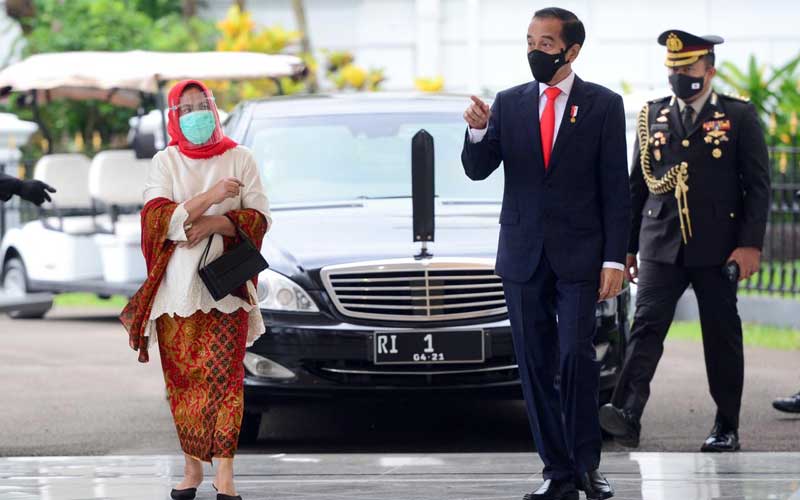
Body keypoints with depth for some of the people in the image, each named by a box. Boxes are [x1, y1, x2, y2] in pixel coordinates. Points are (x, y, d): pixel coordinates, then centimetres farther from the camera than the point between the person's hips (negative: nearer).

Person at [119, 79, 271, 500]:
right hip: (177, 286, 1)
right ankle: (192, 466, 12)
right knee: (182, 379, 2)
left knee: (224, 374, -11)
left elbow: (258, 218, 2)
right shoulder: (166, 163, 8)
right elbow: (156, 216, -7)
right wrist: (209, 198, -17)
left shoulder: (239, 158, 8)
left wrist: (214, 224, -13)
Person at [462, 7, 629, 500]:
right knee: (536, 366, 4)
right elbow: (478, 170, 4)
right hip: (523, 254, 4)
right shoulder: (509, 103, 8)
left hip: (579, 255, -3)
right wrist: (478, 131, -17)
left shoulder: (603, 105, -1)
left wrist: (615, 259, -8)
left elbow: (616, 189, -2)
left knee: (576, 356, -14)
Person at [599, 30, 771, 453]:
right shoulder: (653, 116, 12)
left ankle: (726, 429, 13)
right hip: (661, 244, 2)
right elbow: (636, 184, 15)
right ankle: (627, 414, -26)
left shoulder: (739, 116, 2)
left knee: (722, 336, 4)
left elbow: (758, 184, -1)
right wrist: (627, 245, 11)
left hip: (718, 248, -2)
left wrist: (750, 244, -10)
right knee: (646, 327, -13)